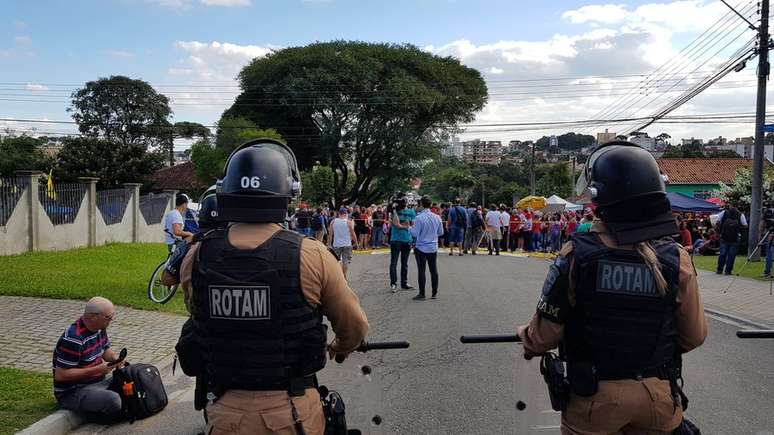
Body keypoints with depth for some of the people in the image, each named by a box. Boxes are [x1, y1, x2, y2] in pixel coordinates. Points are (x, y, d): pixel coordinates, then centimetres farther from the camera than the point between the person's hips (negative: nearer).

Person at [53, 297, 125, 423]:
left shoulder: (99, 328, 2)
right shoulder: (73, 339, -25)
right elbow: (60, 375, -23)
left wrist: (115, 358, -4)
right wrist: (97, 369, -24)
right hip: (72, 392, -9)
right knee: (113, 400, -32)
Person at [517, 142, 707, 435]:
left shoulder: (577, 255, -19)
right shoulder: (676, 260, -12)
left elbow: (546, 334, -13)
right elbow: (694, 336, 0)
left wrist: (525, 337, 9)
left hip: (595, 396, -2)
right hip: (658, 398, 2)